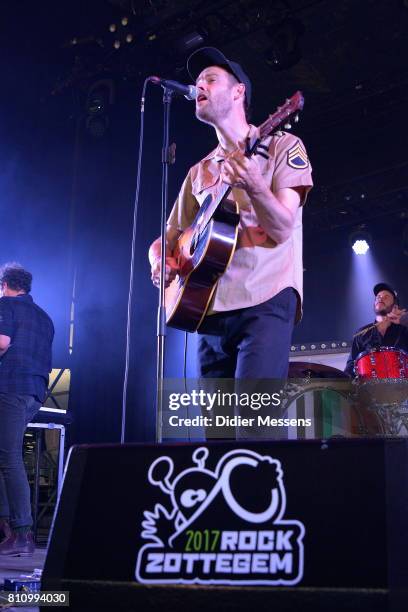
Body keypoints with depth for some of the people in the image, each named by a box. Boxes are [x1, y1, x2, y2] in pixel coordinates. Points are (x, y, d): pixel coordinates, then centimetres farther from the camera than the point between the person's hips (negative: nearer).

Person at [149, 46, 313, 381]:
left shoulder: (281, 146, 5)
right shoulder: (199, 172, 20)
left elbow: (282, 230, -8)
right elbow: (167, 239, 23)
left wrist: (253, 185, -27)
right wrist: (160, 261, -2)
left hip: (266, 300, -6)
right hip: (211, 308, 6)